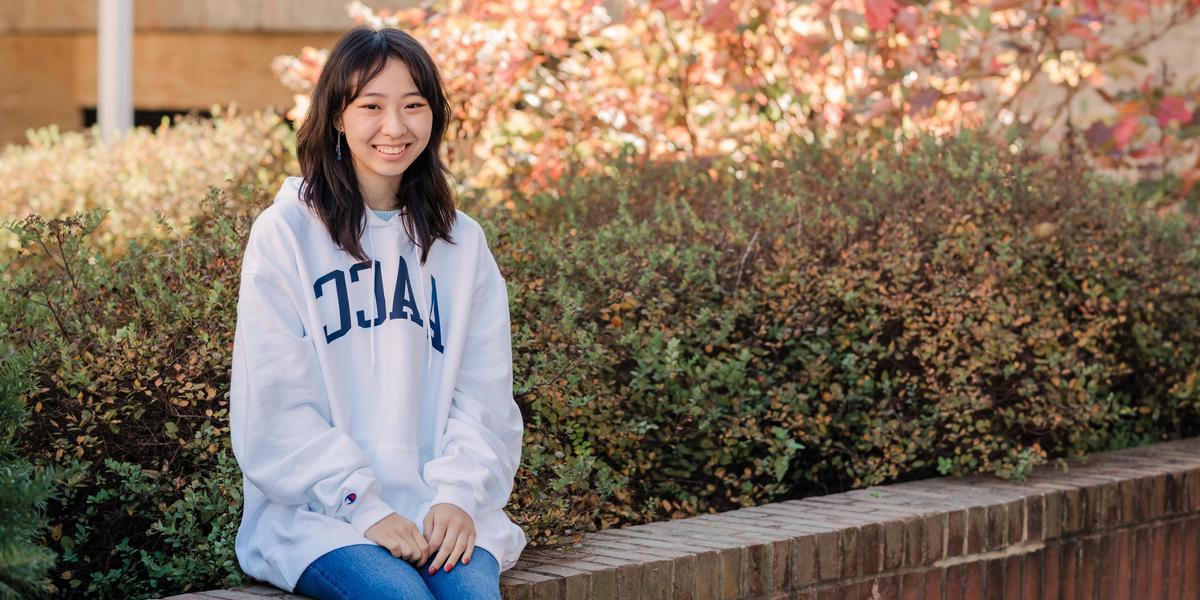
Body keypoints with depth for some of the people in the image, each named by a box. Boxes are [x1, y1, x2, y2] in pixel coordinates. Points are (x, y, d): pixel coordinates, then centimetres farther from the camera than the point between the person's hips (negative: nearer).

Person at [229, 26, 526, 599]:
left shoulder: (462, 243, 14)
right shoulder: (285, 233, 1)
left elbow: (483, 394, 9)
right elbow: (275, 407, -4)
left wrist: (460, 495, -8)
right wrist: (365, 508, -12)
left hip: (440, 508, 3)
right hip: (315, 510, -3)